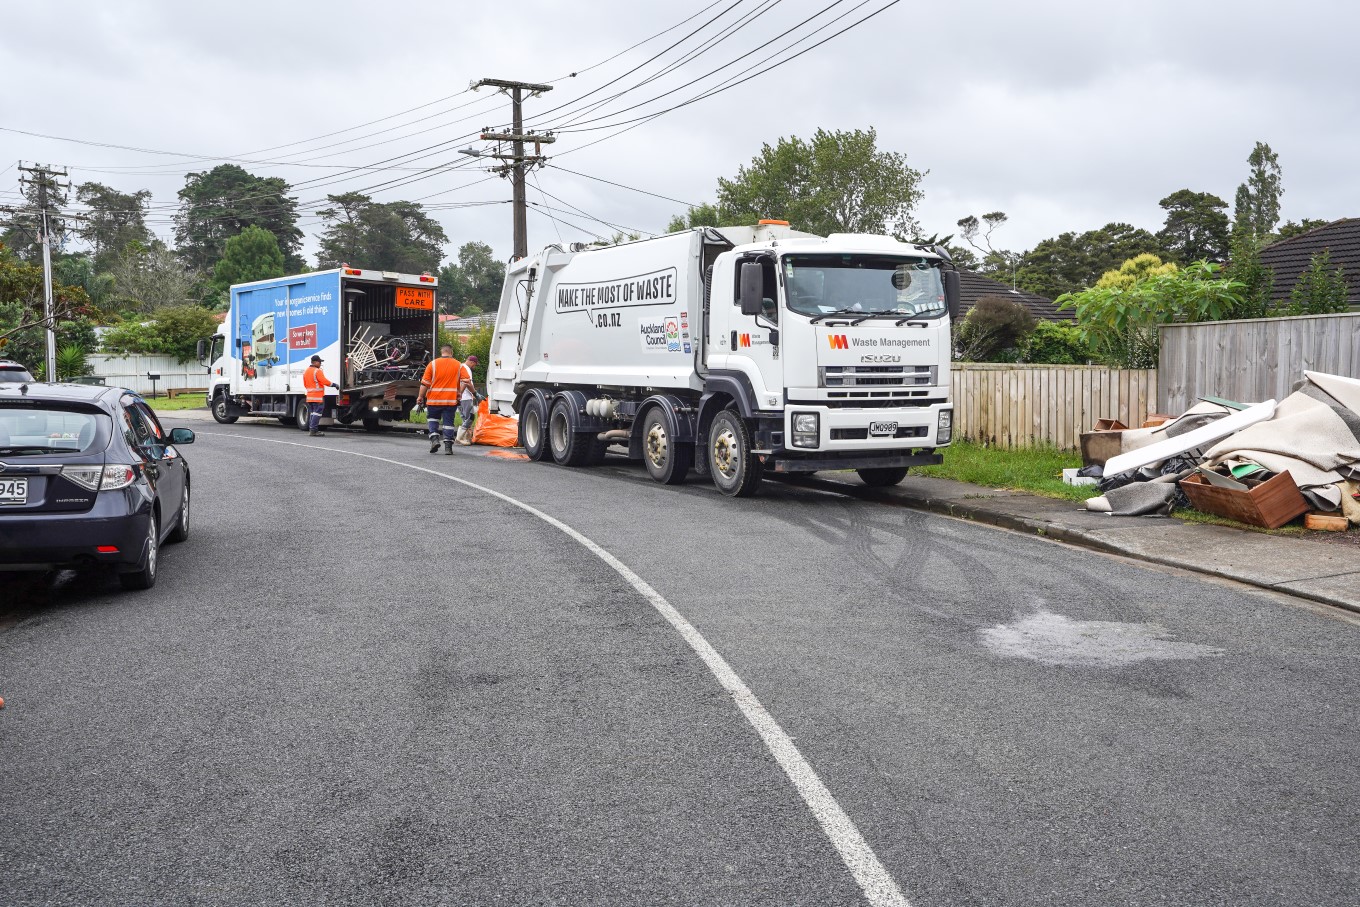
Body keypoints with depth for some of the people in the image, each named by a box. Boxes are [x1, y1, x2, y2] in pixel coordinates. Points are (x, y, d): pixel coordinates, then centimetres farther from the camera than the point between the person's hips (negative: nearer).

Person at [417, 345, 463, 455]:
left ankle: (434, 438, -1)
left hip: (435, 399, 0)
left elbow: (425, 383, -1)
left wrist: (420, 396, 6)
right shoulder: (459, 365, 4)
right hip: (451, 400, 1)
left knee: (433, 418, 17)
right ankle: (448, 446, -1)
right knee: (448, 422, 4)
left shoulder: (433, 363, 0)